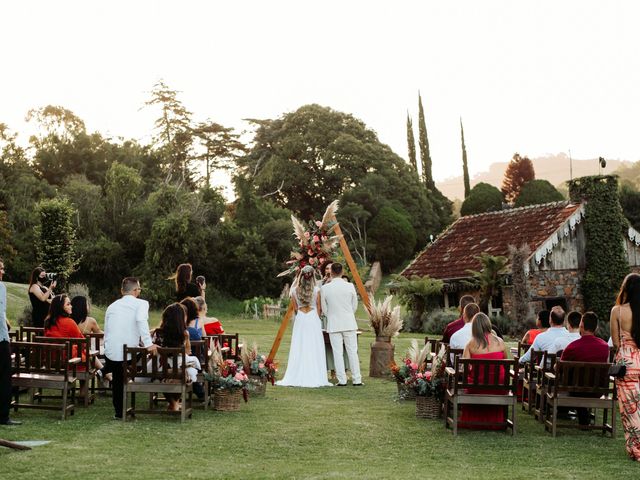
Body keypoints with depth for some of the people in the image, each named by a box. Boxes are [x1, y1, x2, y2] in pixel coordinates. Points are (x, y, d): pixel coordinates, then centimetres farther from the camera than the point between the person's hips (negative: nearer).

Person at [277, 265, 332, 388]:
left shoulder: (295, 290, 2)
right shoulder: (316, 290, -5)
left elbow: (295, 309, 10)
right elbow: (319, 308, 3)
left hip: (300, 319, 2)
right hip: (313, 319, -2)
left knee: (298, 349, 5)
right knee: (314, 350, 0)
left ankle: (296, 378, 5)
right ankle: (314, 378, -2)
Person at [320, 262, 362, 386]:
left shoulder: (324, 288, -6)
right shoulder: (350, 286, -5)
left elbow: (324, 309, 3)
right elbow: (355, 306, 5)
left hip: (333, 324, -1)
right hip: (349, 323, 1)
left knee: (337, 353, 3)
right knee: (352, 352, 6)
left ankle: (342, 380, 2)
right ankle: (356, 380, 6)